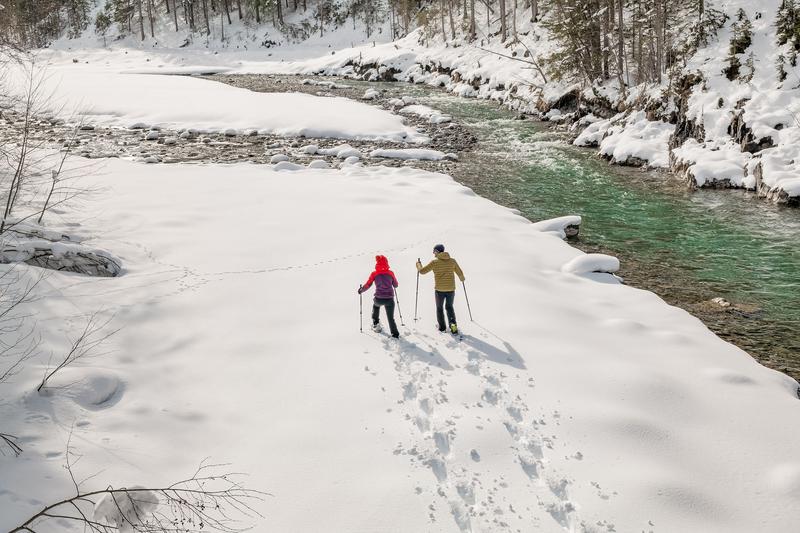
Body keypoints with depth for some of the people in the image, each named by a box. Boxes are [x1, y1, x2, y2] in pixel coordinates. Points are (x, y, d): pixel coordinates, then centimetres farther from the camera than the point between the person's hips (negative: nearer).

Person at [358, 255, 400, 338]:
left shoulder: (374, 274, -3)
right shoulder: (390, 273, 0)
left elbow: (367, 285, 0)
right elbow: (396, 285, 13)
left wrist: (361, 290, 19)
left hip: (379, 299, 0)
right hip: (389, 299, 0)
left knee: (376, 305, 37)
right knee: (391, 318, 13)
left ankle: (375, 323, 40)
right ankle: (395, 334, 6)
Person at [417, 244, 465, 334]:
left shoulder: (435, 262, -9)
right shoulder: (452, 261, 0)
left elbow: (422, 271, -4)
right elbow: (460, 273, 8)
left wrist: (418, 265, 17)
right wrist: (462, 279, 31)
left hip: (439, 290, -3)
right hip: (451, 289, 3)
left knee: (439, 308, 18)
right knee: (449, 307, 19)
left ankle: (442, 327, 21)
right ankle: (453, 324, -2)